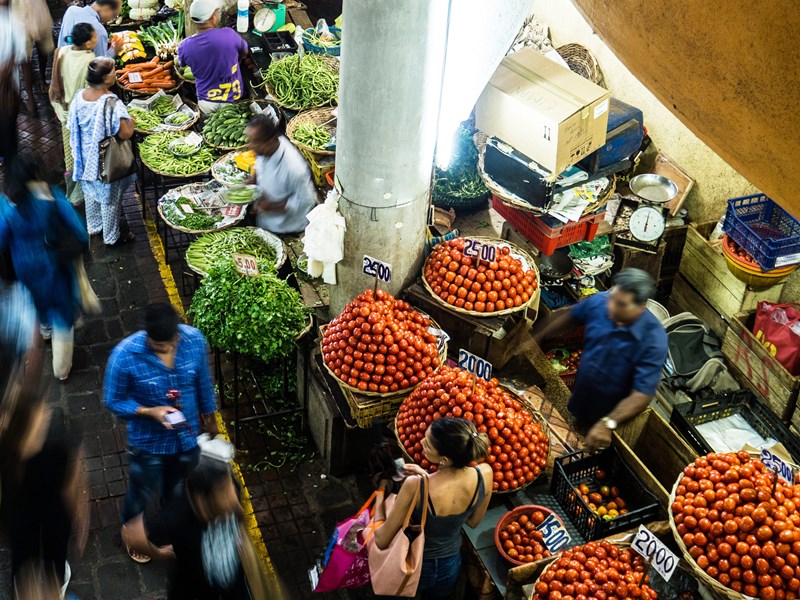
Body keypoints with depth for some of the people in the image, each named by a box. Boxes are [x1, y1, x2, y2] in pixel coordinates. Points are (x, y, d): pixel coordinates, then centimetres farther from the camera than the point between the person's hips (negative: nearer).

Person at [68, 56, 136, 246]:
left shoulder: (79, 97, -8)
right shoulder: (111, 103, -29)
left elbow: (73, 127, 2)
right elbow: (125, 134, -28)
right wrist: (131, 122, -8)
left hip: (87, 157, 7)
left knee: (91, 191, 26)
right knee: (110, 197, 11)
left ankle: (94, 227, 45)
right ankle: (111, 237, 26)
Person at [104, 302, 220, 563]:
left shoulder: (195, 339, -23)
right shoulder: (124, 355, -32)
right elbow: (113, 401, -16)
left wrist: (210, 415, 10)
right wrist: (149, 411, -31)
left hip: (187, 435, 3)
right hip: (149, 441, -3)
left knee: (179, 489, 29)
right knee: (143, 493, 24)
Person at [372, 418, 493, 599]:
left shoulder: (415, 486, -37)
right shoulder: (485, 474, -25)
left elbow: (381, 541, -23)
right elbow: (473, 521, -3)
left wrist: (380, 495, -8)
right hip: (451, 567, 3)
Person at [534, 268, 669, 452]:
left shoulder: (653, 340, -33)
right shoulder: (599, 301, -19)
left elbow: (642, 394, -34)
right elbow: (570, 317, 3)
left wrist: (608, 424, -46)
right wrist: (538, 337, 9)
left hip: (612, 416, -4)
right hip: (577, 403, 4)